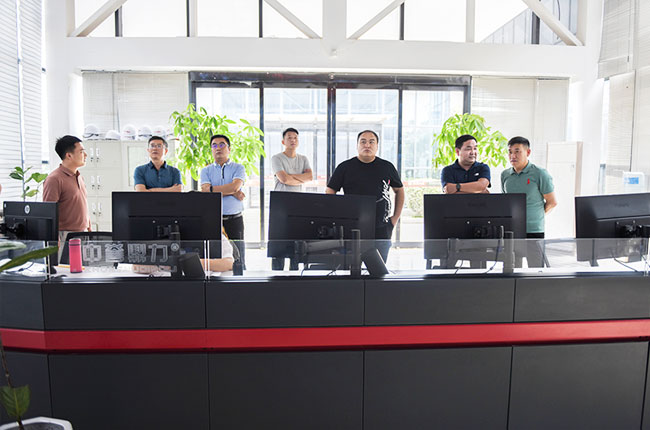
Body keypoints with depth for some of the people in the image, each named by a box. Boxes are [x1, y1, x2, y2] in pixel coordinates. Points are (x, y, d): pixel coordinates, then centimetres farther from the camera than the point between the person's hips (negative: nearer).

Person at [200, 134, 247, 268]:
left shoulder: (238, 168, 8)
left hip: (234, 219, -1)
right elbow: (206, 191, -5)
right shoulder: (206, 170, 11)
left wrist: (212, 188, -4)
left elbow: (235, 186, -11)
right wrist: (233, 193, -9)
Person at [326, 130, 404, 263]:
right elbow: (329, 192, 7)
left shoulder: (387, 167, 8)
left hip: (381, 233, 2)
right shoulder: (345, 167, 3)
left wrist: (396, 217, 12)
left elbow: (399, 190, 20)